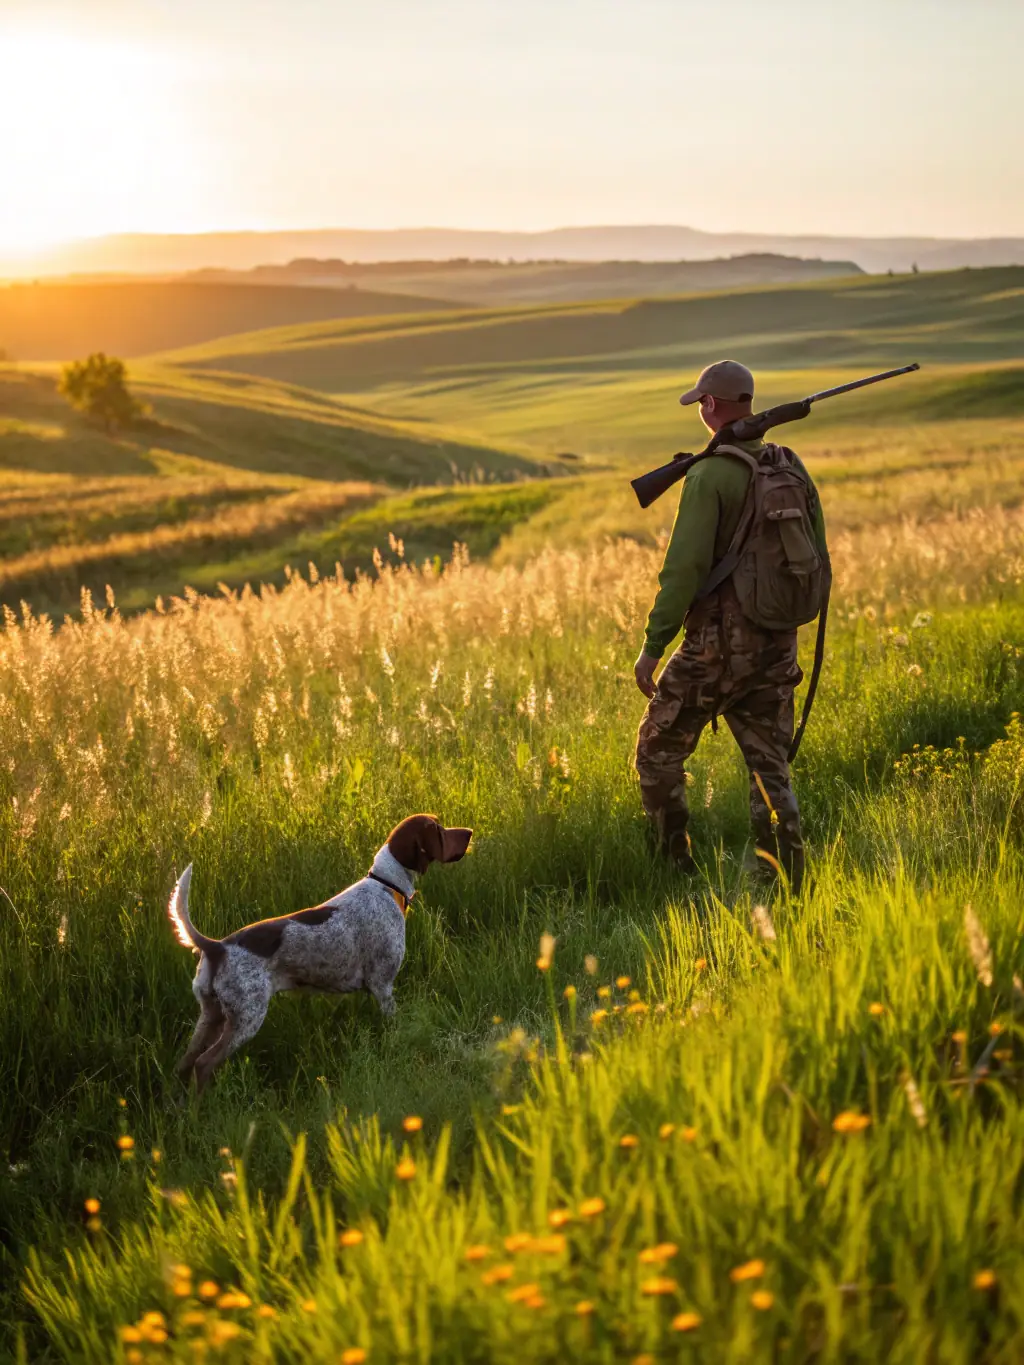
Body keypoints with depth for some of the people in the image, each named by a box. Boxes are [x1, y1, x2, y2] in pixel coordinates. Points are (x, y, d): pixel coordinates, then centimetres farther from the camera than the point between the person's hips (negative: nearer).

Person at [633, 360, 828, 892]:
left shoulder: (710, 475, -14)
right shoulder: (792, 468, 7)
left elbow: (684, 569, -18)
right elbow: (818, 559, 14)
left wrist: (653, 645, -12)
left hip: (720, 643, -6)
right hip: (777, 645, 6)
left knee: (658, 751, 10)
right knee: (770, 768, 11)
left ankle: (674, 871, 12)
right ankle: (787, 885, 5)